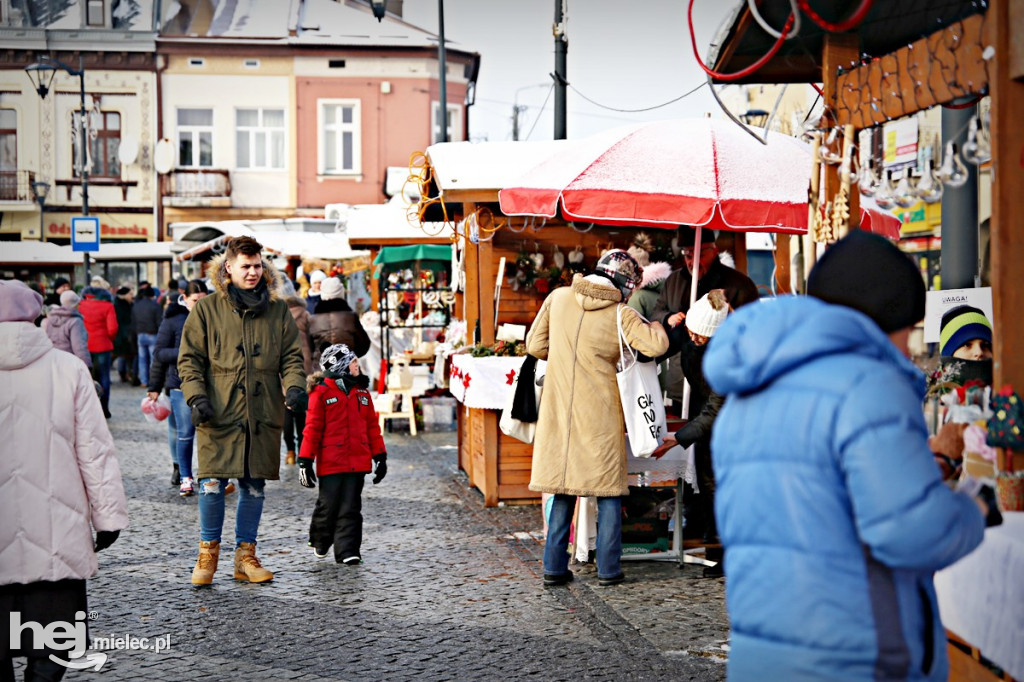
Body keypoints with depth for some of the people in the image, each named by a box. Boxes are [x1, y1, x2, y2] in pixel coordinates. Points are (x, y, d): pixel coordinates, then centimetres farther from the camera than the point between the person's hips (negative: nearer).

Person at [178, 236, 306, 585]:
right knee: (212, 484, -6)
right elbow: (189, 359, 4)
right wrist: (196, 397, -10)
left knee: (254, 486, 7)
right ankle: (208, 552, 13)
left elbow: (291, 355, 12)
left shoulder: (278, 310, 10)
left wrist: (294, 386, -7)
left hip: (263, 415, 2)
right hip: (218, 414, -2)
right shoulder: (207, 309, 4)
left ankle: (245, 555, 19)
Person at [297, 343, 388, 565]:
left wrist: (380, 456, 14)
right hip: (331, 462, -4)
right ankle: (319, 542, 29)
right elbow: (312, 428, -5)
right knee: (329, 505, 4)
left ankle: (347, 551, 3)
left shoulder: (361, 392, 13)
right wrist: (305, 461, -7)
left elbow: (372, 425, 16)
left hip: (357, 461, 4)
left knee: (350, 507, 2)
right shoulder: (321, 392, -4)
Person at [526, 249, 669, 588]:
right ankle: (609, 569, 7)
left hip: (559, 411, 4)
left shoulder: (558, 297, 2)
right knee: (608, 491, 7)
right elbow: (657, 346, -19)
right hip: (600, 415, -3)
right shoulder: (621, 315, -10)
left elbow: (535, 345, 7)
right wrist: (654, 324, 3)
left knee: (563, 489, 12)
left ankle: (554, 567, 12)